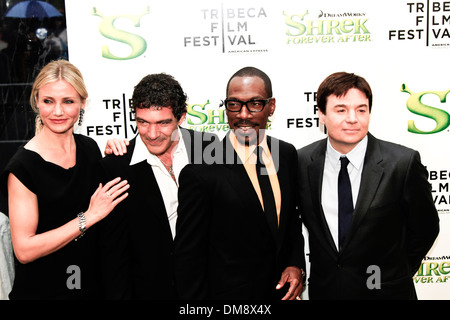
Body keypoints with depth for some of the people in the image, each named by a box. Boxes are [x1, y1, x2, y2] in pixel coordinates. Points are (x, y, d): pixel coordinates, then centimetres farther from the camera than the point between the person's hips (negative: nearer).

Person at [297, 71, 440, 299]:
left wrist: (395, 275, 0)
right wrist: (321, 267, 5)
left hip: (385, 291, -2)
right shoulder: (302, 162, -9)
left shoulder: (403, 163, -16)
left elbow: (424, 228, -5)